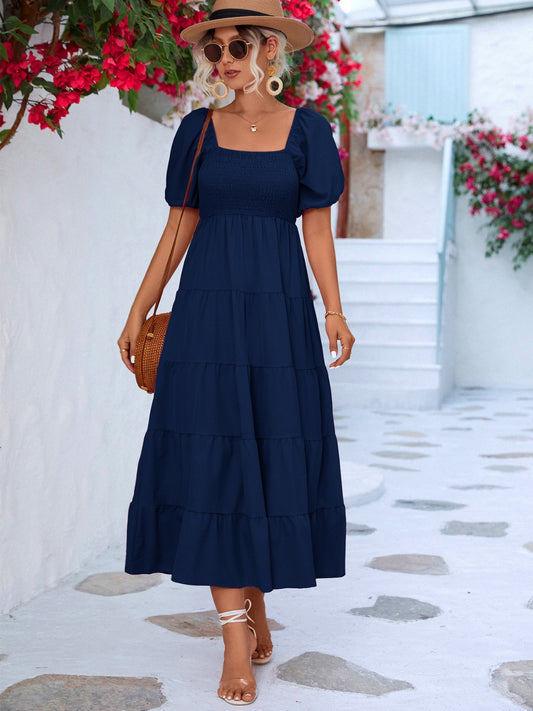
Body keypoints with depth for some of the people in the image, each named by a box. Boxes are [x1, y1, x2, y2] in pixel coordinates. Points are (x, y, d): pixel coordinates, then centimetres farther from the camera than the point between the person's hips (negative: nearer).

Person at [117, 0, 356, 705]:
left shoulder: (306, 128, 6)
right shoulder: (199, 130, 9)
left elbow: (317, 226, 4)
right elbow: (181, 226, 11)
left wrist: (334, 310, -7)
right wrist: (140, 308, 7)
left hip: (278, 309, 0)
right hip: (207, 309, 1)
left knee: (274, 453, 1)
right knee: (210, 459, -6)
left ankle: (256, 603, 23)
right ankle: (237, 638, 0)